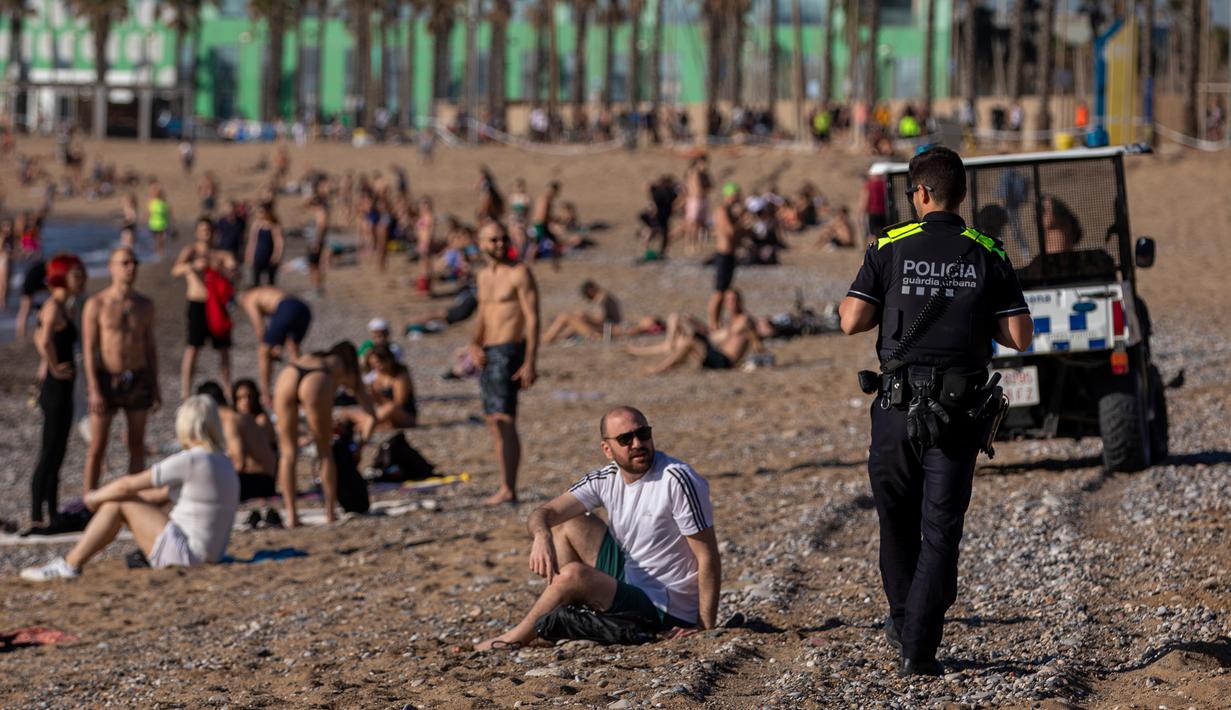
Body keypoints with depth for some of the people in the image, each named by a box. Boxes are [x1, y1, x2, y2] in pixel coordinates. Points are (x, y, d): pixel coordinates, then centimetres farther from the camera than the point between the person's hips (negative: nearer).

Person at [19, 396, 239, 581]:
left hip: (186, 553, -9)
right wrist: (102, 497, 20)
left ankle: (70, 565, 4)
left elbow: (127, 485, -11)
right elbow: (163, 496, 19)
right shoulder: (221, 462, 12)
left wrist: (95, 497, 9)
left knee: (119, 502, -2)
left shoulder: (189, 461, -16)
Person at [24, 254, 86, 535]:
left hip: (61, 390, 10)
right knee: (49, 454, -7)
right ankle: (38, 520, -5)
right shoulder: (55, 307, -16)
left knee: (56, 455, 14)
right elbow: (45, 340, -35)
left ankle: (52, 515, 20)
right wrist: (54, 368, -22)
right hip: (57, 388, -10)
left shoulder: (62, 307, 13)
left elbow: (40, 337, 30)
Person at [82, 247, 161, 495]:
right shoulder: (96, 304, -8)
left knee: (137, 445, 7)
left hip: (137, 381, 3)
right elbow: (88, 349, -10)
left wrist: (155, 388, 7)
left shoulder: (145, 305, 4)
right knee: (97, 447, -1)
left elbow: (150, 347, 11)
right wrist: (94, 390, -17)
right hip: (106, 381, -3)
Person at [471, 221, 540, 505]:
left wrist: (530, 363, -19)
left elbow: (532, 319, -12)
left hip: (509, 351, -9)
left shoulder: (520, 273, -7)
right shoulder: (484, 276, 17)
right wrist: (474, 345, 2)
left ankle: (507, 489, -24)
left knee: (503, 420, -18)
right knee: (495, 425, 9)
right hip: (487, 354, 9)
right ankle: (508, 489, 13)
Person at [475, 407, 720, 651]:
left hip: (666, 611, -8)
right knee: (568, 523, 9)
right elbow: (546, 513, -3)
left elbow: (708, 557, -21)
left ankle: (514, 639, -2)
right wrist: (541, 535, -29)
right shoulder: (606, 479, 0)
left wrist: (706, 629, -25)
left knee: (573, 574, -24)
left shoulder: (676, 480, -21)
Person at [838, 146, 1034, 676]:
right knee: (941, 531, 2)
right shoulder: (988, 255, 3)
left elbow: (851, 321, -7)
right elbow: (1020, 337, -1)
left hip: (899, 405, 0)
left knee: (897, 518, 20)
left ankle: (904, 622, 30)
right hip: (960, 409, 1)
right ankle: (919, 649, -4)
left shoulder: (891, 248, -2)